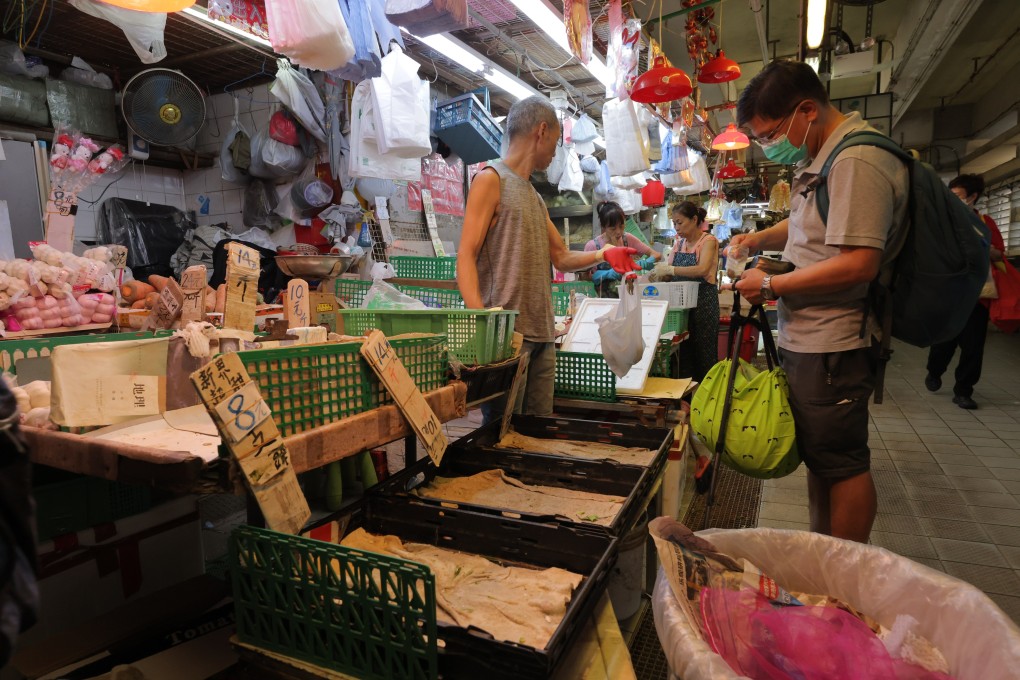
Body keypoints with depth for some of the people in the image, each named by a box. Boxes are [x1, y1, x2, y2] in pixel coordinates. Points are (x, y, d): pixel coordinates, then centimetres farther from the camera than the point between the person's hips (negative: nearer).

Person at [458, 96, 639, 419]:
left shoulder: (536, 197, 23)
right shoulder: (491, 179, -2)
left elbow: (561, 257, 25)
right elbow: (466, 256, -11)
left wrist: (602, 254, 6)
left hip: (543, 335, 8)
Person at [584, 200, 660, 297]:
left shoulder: (627, 239, 3)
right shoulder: (592, 246, -7)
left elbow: (657, 255, 5)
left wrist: (647, 262, -17)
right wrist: (607, 274, -22)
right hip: (603, 296, -2)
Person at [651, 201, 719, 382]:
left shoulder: (708, 241, -6)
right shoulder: (679, 243, 13)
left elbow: (702, 269, -23)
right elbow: (668, 274, 10)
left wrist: (669, 269, -26)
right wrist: (656, 274, -11)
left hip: (703, 302, -6)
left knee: (703, 353, 0)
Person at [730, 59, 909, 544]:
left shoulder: (857, 162, -18)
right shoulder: (824, 158, 14)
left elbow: (859, 263, -25)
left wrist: (772, 285, -16)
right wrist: (759, 239, 12)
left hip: (833, 345, -10)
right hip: (807, 339, 10)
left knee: (840, 461, 2)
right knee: (818, 456, 18)